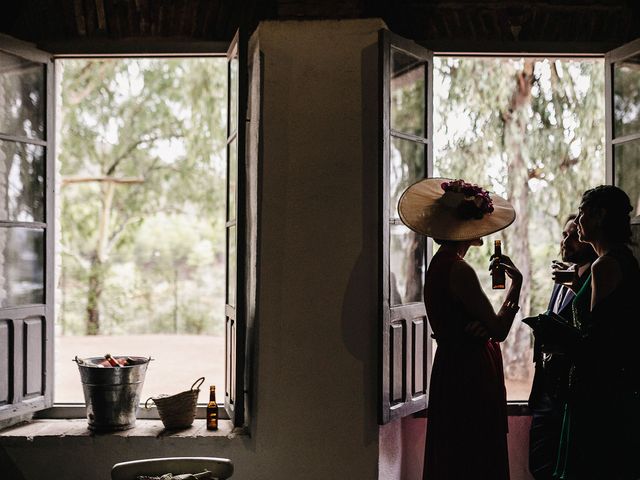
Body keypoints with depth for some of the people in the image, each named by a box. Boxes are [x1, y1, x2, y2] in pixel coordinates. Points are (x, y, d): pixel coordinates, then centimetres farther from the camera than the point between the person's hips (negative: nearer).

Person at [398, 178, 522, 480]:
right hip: (470, 375, -10)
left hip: (452, 370, 10)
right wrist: (516, 282, -8)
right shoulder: (458, 269, -18)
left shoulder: (439, 264, 11)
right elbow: (498, 330, -18)